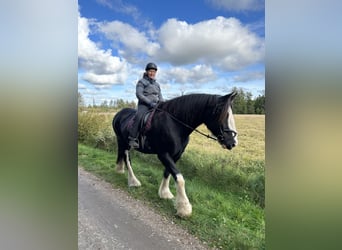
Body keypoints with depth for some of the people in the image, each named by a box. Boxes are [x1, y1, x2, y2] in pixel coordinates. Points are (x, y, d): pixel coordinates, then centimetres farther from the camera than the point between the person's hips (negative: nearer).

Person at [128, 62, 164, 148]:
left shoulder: (157, 84, 20)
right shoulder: (141, 81, 3)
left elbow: (160, 97, 20)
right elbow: (139, 94, -9)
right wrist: (150, 102, -18)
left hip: (155, 105, 6)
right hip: (144, 105, -6)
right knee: (139, 116, -33)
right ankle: (132, 139, -33)